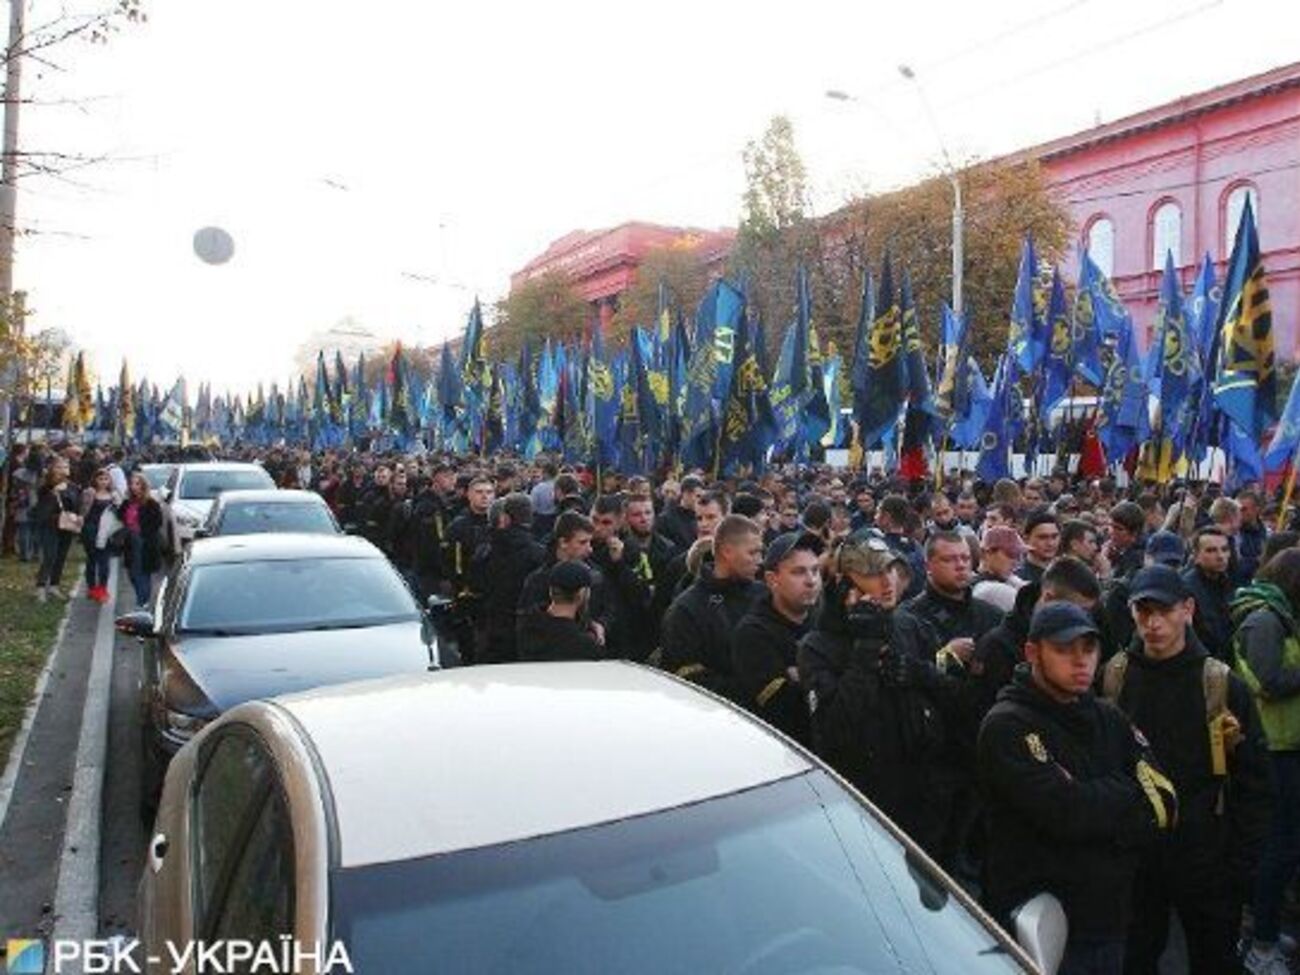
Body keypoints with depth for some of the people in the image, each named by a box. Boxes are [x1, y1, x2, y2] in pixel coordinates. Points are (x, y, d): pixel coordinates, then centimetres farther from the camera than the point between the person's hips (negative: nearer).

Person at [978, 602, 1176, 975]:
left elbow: (1165, 801, -1)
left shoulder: (1108, 718, 8)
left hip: (1110, 920, 6)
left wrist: (1098, 811, -16)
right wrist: (1132, 792, -7)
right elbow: (1068, 812, -23)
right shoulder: (1007, 726, -15)